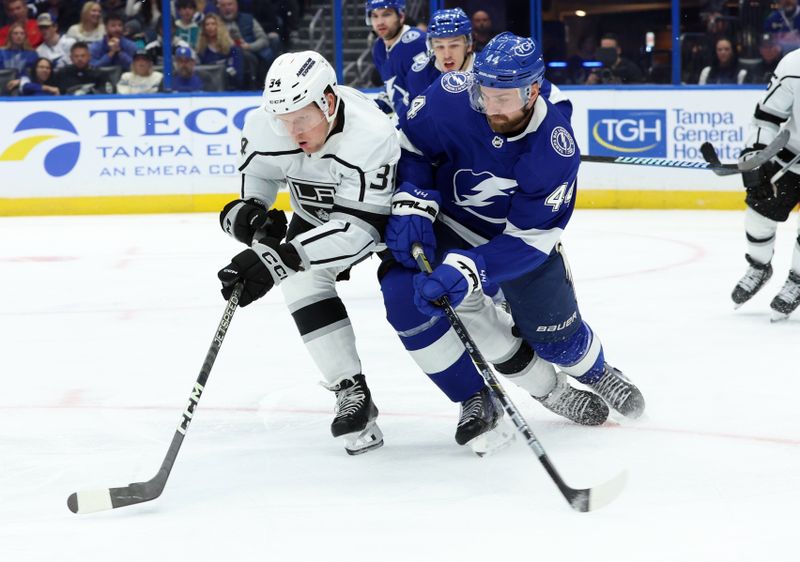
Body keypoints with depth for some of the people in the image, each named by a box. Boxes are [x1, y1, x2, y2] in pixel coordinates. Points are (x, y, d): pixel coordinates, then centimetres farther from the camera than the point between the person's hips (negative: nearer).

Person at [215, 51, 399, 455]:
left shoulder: (372, 136, -42)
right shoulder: (266, 125, -26)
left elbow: (361, 227, -43)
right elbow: (257, 174, -4)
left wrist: (279, 257, -52)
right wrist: (246, 210, -29)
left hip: (386, 205, -4)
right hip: (317, 213, 4)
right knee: (301, 278, -21)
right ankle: (351, 391, -14)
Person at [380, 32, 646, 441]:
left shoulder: (556, 149, -31)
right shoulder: (451, 97, -30)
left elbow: (528, 237, -29)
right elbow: (410, 145, -10)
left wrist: (468, 269, -42)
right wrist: (411, 202, -26)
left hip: (521, 229, 0)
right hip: (449, 219, 1)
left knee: (555, 334, 5)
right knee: (406, 293, -24)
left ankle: (595, 372, 47)